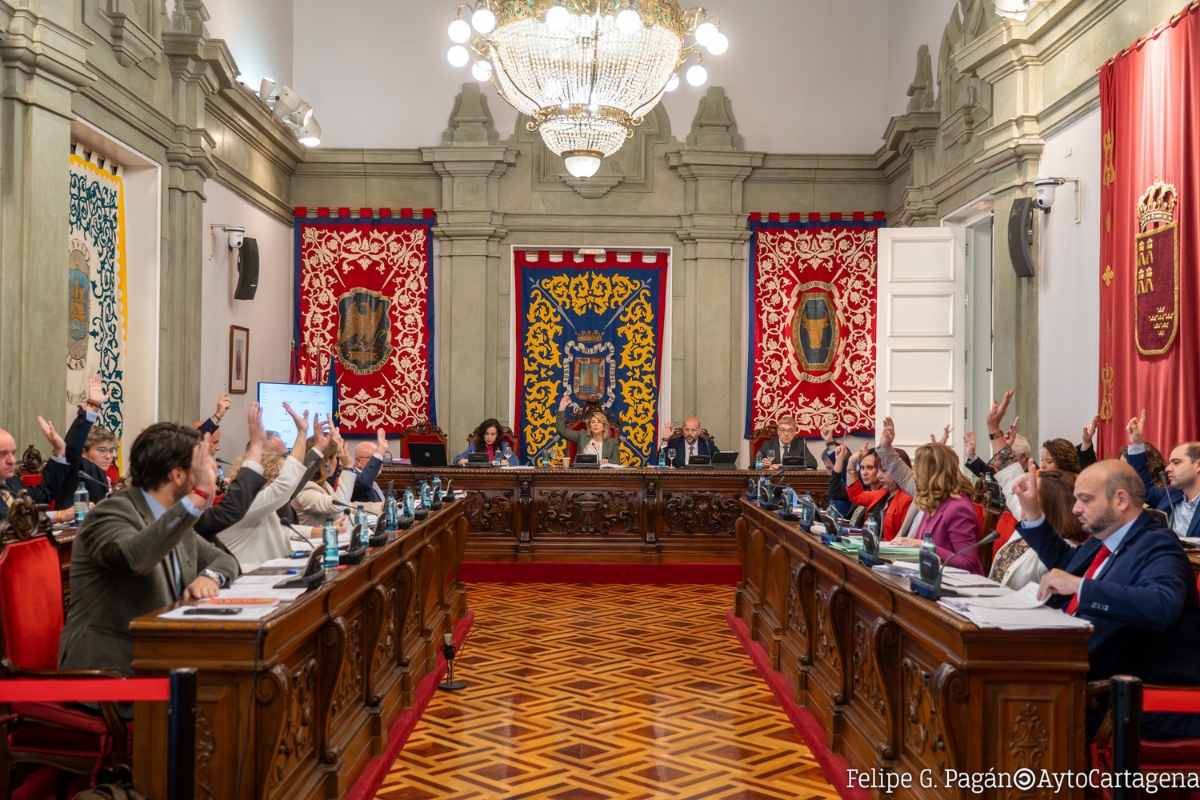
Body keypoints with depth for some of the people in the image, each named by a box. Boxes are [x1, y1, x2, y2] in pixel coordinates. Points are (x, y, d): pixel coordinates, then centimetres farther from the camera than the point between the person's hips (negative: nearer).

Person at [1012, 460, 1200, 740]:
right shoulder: (1105, 537, 14)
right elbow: (1065, 562, 35)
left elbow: (1162, 607, -35)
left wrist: (1079, 585, -35)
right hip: (1079, 671, 9)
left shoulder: (1157, 546, -14)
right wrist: (1033, 511, 24)